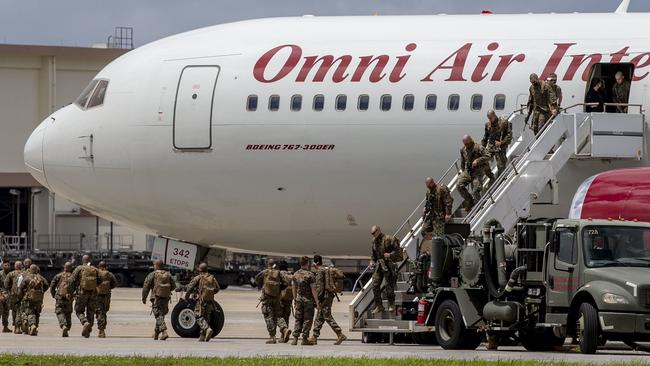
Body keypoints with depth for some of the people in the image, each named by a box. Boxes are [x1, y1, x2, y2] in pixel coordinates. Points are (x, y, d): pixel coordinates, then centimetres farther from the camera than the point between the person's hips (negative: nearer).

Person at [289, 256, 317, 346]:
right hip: (308, 300, -5)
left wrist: (295, 299, 23)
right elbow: (313, 290, -14)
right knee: (307, 319, 2)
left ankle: (295, 338, 0)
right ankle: (304, 339, 1)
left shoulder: (295, 274, 4)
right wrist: (316, 301, -9)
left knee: (298, 319, 10)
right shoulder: (310, 275, -13)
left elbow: (293, 288, 12)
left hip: (299, 299, 5)